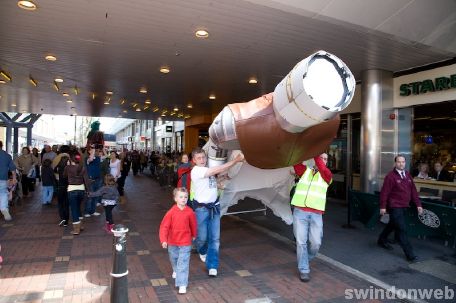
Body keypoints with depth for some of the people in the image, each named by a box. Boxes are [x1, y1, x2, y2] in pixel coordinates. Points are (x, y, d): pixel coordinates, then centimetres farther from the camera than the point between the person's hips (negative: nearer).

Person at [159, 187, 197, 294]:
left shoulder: (190, 212, -13)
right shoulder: (171, 212, -15)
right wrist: (164, 240, -23)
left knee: (183, 263, -5)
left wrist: (193, 235, 17)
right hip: (172, 242, 2)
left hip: (185, 242, -2)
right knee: (173, 259, 25)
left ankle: (182, 284, 2)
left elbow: (193, 224, 3)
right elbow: (164, 226, -15)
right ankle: (176, 270, 55)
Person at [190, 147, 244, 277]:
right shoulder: (196, 170, -14)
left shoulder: (209, 168, 9)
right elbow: (218, 170, -22)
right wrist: (235, 160, -23)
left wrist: (236, 160, -8)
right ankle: (202, 252, 41)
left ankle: (212, 266, 13)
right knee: (202, 237, 6)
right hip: (201, 208, -5)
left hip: (214, 207, 5)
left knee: (215, 238, 2)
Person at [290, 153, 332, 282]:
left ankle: (305, 259, 31)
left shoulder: (327, 175, 10)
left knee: (316, 243, 2)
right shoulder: (305, 170, 12)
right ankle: (304, 270, 13)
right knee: (301, 241, -1)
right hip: (300, 212, 0)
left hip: (316, 214, 1)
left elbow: (323, 169, -12)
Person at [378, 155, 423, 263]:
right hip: (394, 207, -8)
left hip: (404, 207, 8)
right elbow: (384, 192, -15)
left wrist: (418, 204, 6)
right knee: (402, 230, -6)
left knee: (393, 224, 21)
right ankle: (409, 254, 1)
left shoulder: (407, 175, 7)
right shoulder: (390, 176, -14)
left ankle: (382, 240, 40)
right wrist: (383, 207, -16)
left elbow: (413, 191, 10)